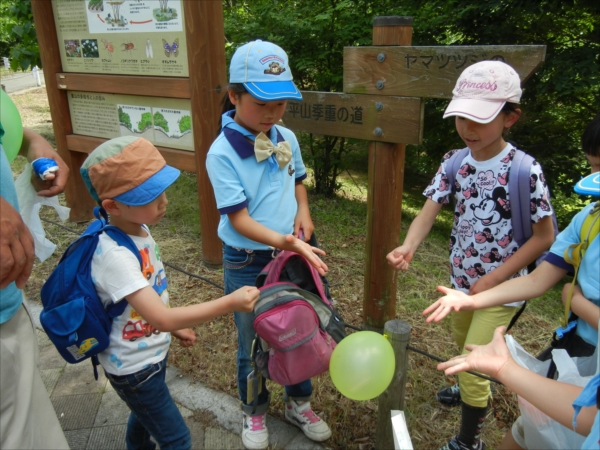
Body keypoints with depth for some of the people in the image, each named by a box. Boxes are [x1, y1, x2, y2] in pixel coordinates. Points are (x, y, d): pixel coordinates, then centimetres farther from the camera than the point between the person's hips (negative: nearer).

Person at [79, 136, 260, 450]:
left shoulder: (138, 230, -7)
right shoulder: (114, 255, -34)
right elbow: (162, 319, -37)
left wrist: (174, 328, 12)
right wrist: (229, 303, -39)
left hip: (149, 353, 8)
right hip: (133, 367, -8)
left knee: (146, 414, 32)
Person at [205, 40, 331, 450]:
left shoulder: (287, 138, -4)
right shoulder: (222, 153, -20)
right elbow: (239, 219, -22)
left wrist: (303, 211, -6)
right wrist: (284, 242, -35)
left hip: (293, 254, 5)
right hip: (247, 263, -4)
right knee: (253, 342, 15)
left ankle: (299, 402, 44)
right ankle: (254, 411, 42)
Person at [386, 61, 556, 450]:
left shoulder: (524, 170, -21)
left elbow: (544, 236, -15)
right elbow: (428, 212, -14)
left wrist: (494, 279, -19)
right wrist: (409, 247, -35)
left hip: (500, 286, -6)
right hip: (461, 278, 6)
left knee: (472, 365, -1)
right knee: (462, 346, 28)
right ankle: (473, 390, 59)